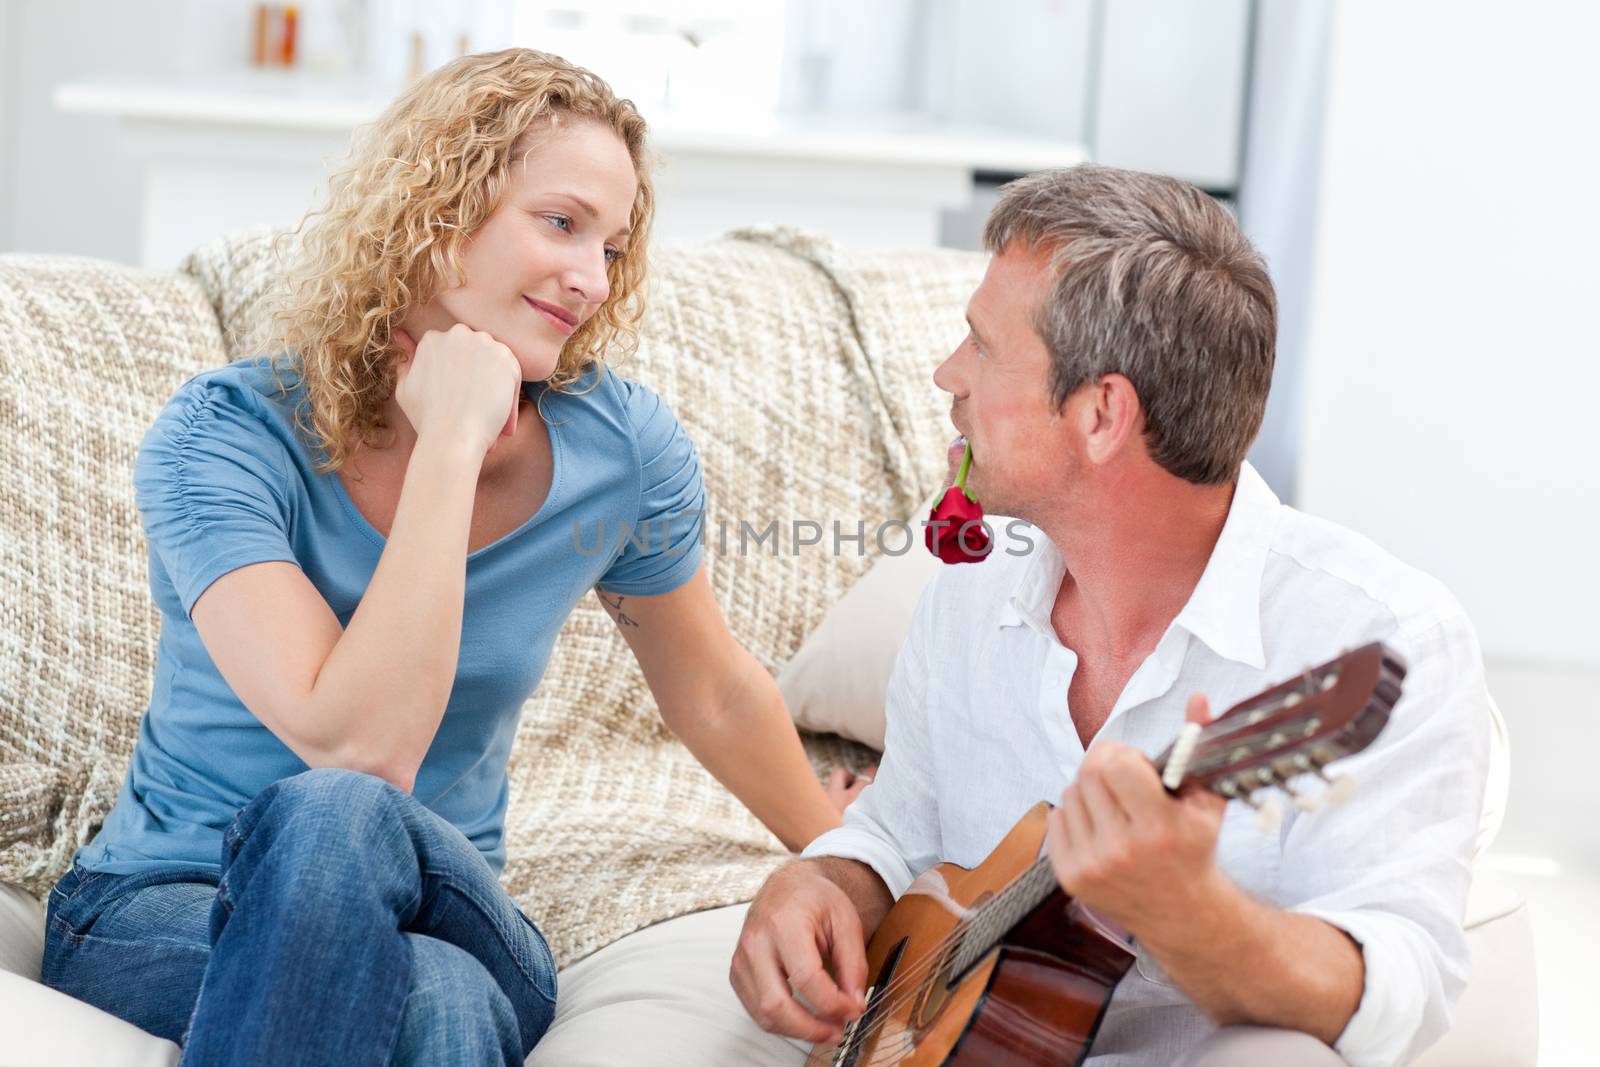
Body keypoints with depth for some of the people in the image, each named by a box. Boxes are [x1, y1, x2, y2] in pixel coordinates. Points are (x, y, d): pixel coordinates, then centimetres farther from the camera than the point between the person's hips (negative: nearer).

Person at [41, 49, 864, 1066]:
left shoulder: (621, 443, -5)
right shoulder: (222, 437, -16)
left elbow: (714, 693, 14)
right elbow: (358, 746, -30)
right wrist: (451, 447, -25)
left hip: (440, 913, 1)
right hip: (164, 912, -1)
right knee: (335, 812, -37)